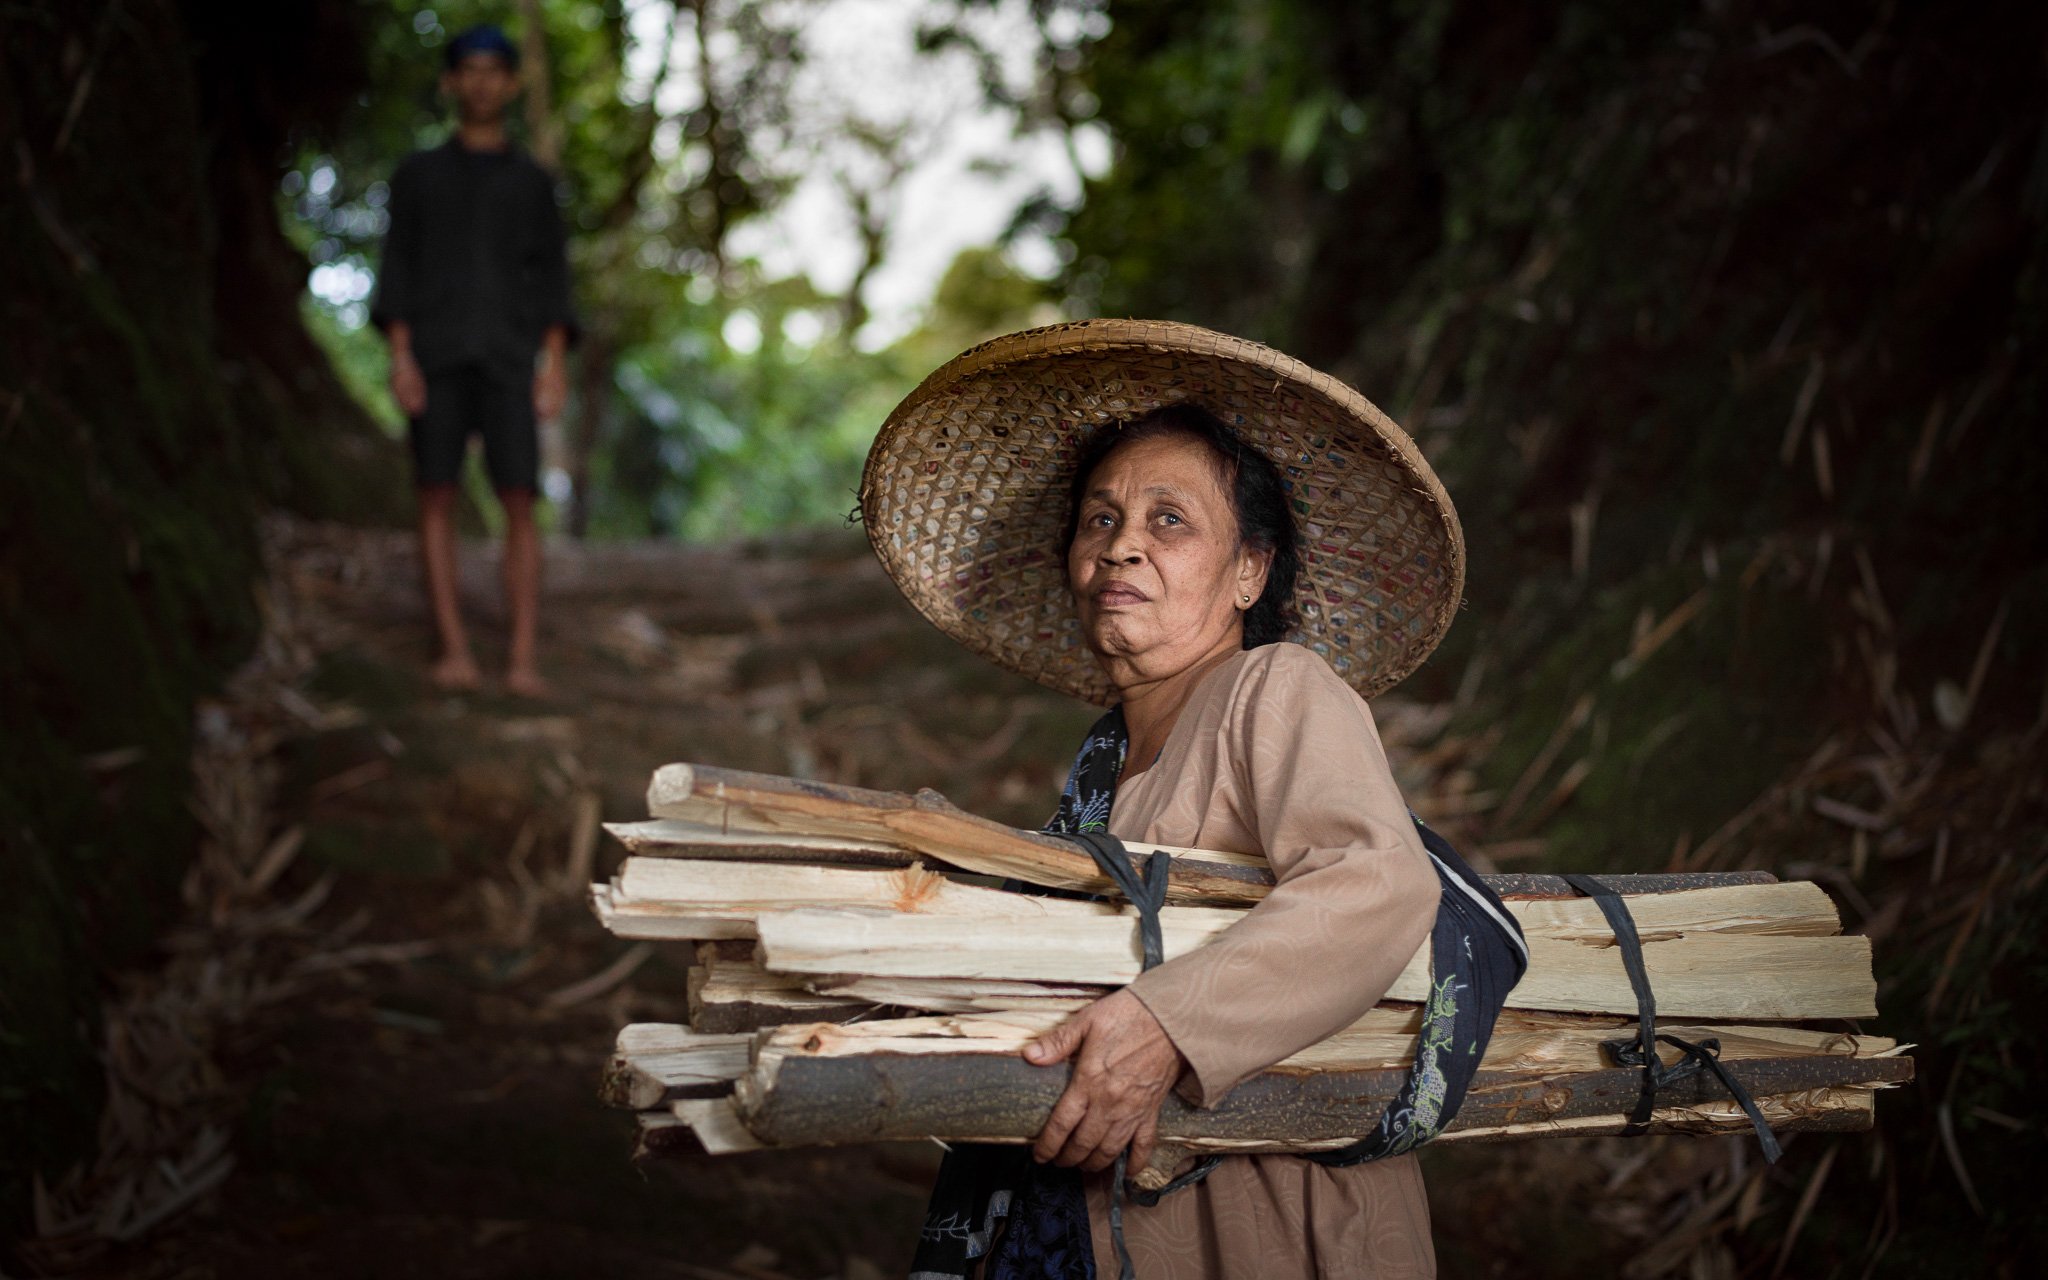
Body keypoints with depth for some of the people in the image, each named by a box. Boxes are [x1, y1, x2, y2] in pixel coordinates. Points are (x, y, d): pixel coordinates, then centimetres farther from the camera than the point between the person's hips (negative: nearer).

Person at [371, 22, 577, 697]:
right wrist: (399, 356, -8)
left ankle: (523, 660, -10)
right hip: (436, 353, 0)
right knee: (437, 497, -8)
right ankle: (454, 649, -3)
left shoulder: (534, 182, 16)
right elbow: (397, 271, 6)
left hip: (507, 357, 0)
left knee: (519, 505, -10)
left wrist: (555, 363, -5)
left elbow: (551, 282, 9)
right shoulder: (416, 174, 14)